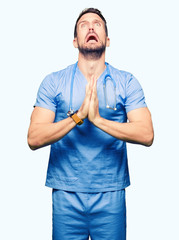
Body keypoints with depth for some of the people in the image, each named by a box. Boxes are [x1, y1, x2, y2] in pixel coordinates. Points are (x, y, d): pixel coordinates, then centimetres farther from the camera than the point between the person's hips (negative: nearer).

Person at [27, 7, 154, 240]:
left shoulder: (127, 82, 1)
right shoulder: (54, 82, 1)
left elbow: (146, 135, -10)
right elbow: (34, 139, -8)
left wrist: (97, 119, -21)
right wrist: (78, 116, -21)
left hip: (111, 195, 1)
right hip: (66, 195, 0)